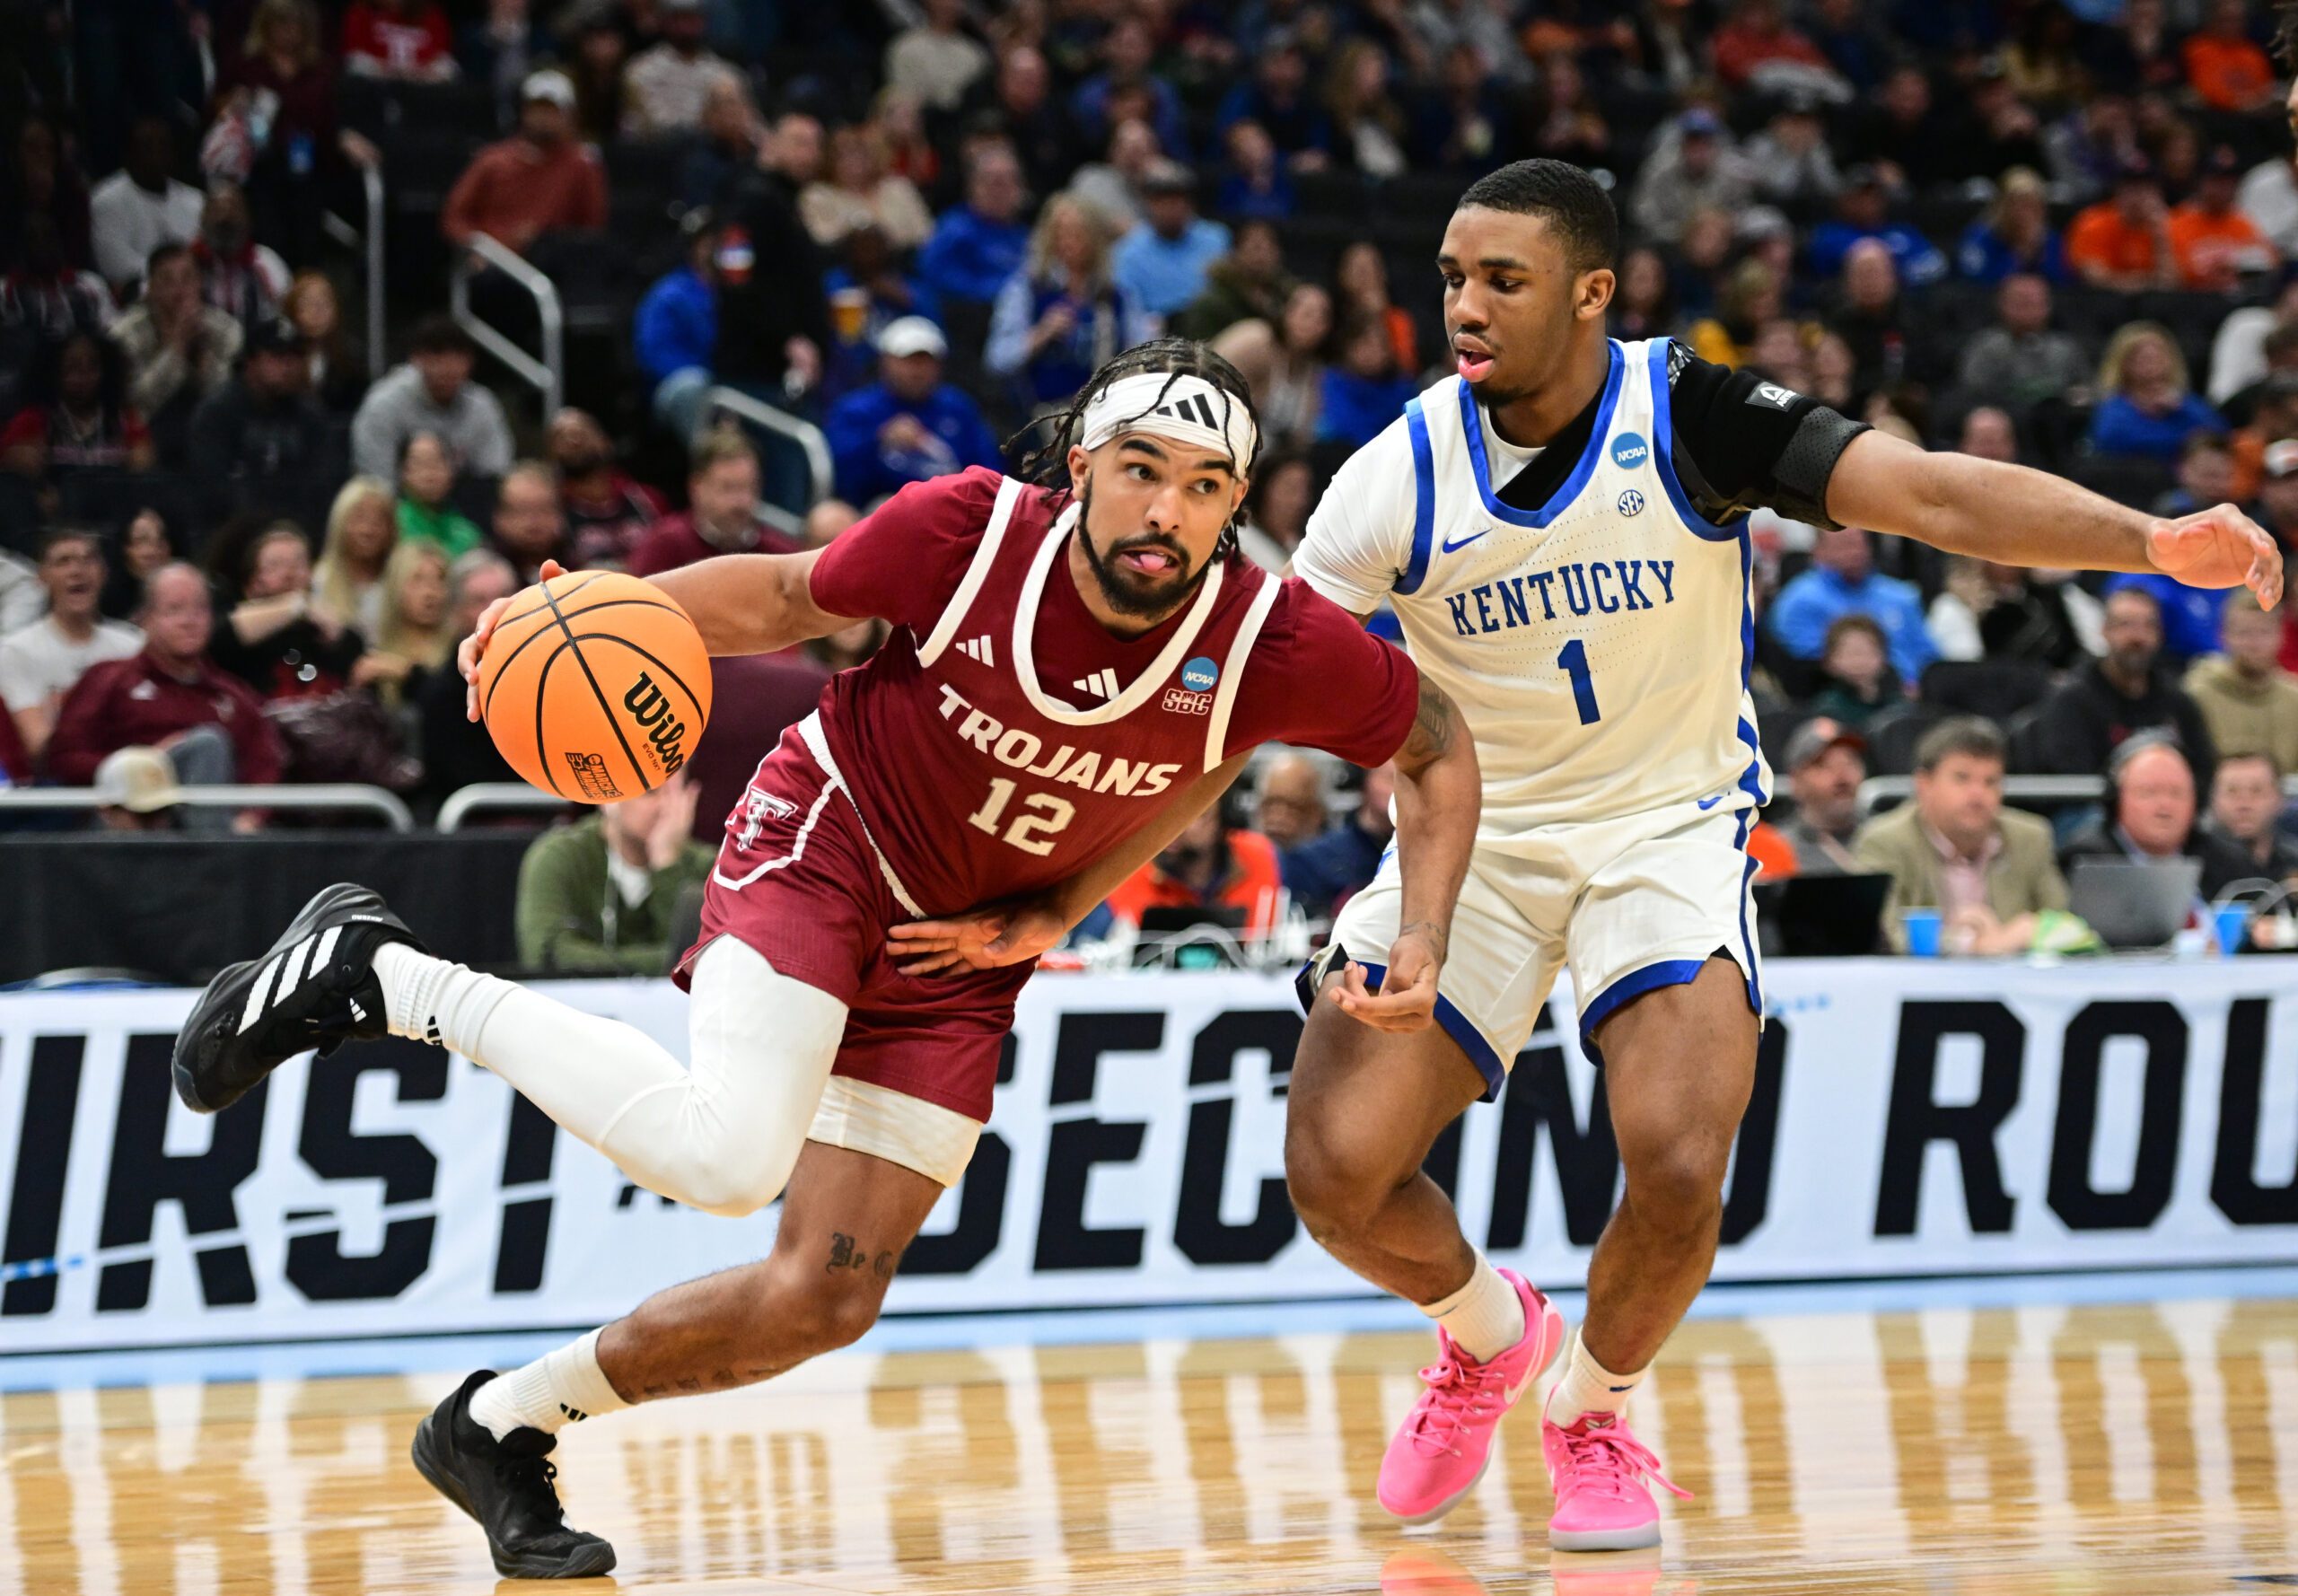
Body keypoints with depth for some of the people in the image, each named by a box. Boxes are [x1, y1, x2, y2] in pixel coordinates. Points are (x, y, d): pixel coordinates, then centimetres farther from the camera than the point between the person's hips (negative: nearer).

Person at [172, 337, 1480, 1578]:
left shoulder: (1280, 646, -19)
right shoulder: (968, 531, -22)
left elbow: (1438, 749, -2)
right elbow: (790, 596, -4)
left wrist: (1424, 941, -14)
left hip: (964, 955, 4)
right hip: (825, 848, -4)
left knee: (826, 1297, -3)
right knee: (728, 1159, -30)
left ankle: (504, 1426, 18)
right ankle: (384, 978, -11)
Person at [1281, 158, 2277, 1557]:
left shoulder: (1692, 417, -17)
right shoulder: (1404, 473, -11)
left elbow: (1936, 495, -25)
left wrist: (2147, 541, -39)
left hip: (1670, 827, -2)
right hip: (1475, 833, 2)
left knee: (1678, 1174, -22)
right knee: (1336, 1177, -9)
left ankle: (1594, 1411, 12)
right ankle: (1490, 1334, 27)